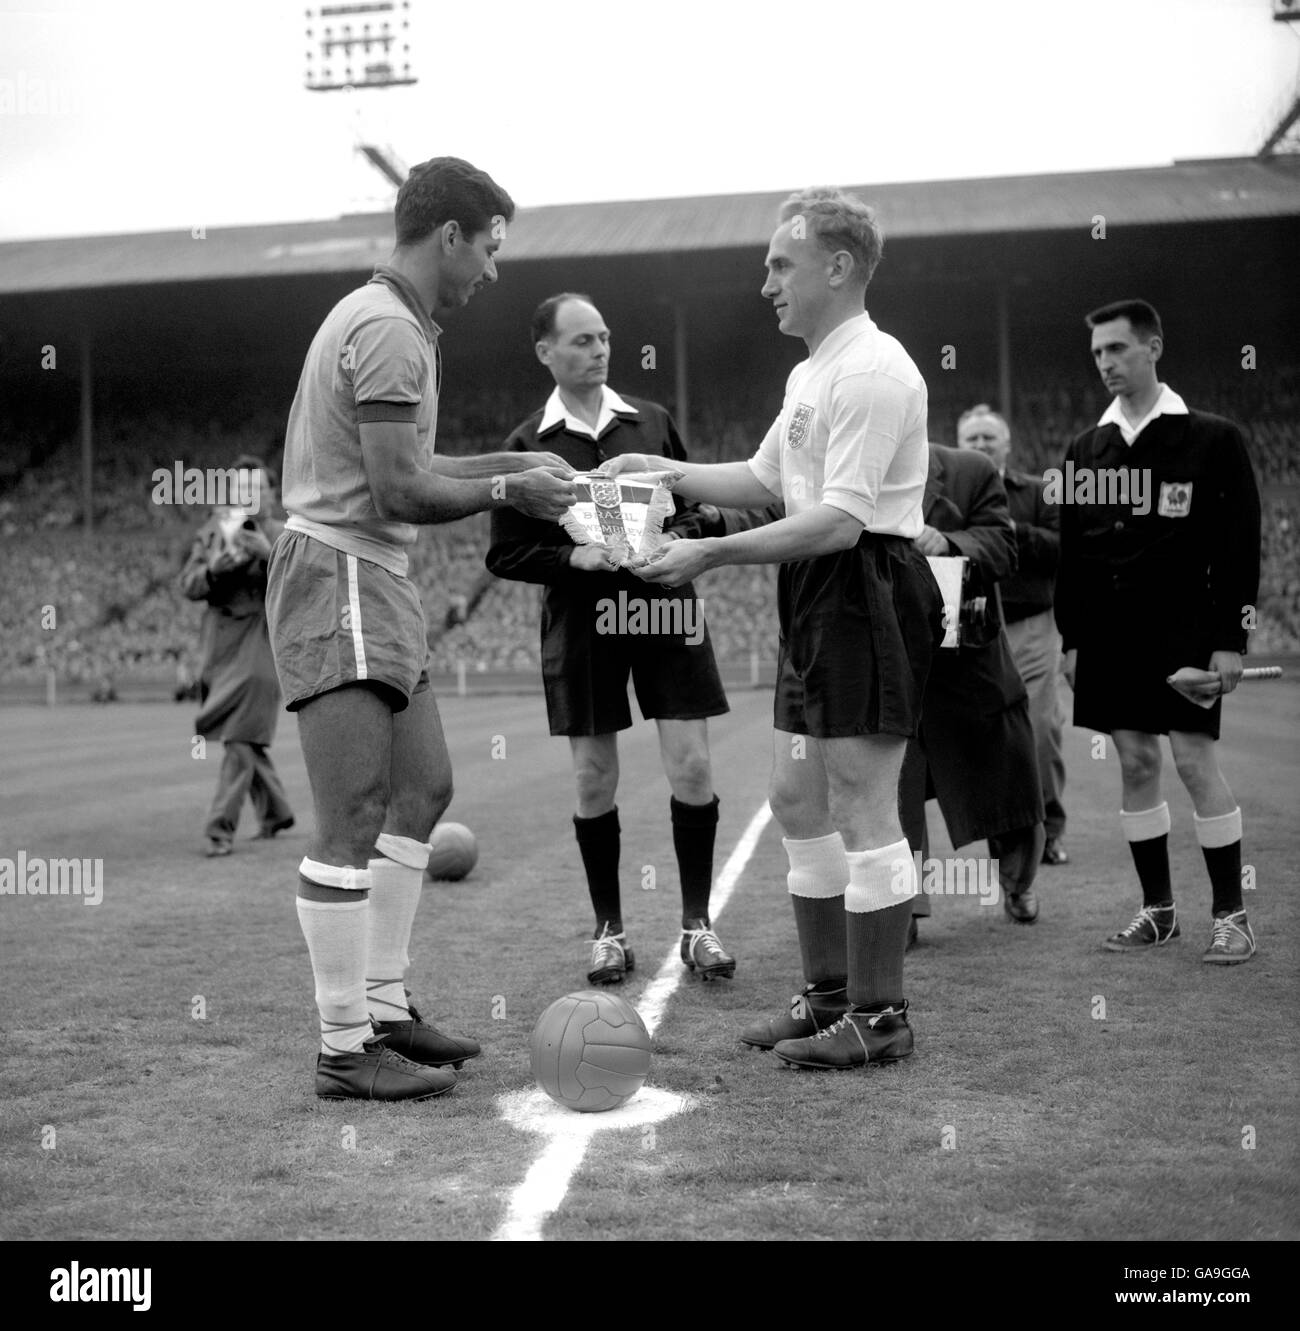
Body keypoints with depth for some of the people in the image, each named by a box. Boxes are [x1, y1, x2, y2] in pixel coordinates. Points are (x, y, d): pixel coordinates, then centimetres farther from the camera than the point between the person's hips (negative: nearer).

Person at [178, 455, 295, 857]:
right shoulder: (212, 532, 9)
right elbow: (188, 585, 4)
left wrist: (269, 555, -25)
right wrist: (214, 569, -16)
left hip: (261, 645, -5)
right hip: (220, 643, 5)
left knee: (241, 738, -12)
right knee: (244, 739, 13)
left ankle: (221, 829, -10)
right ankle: (276, 813, 30)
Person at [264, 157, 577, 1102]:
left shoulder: (387, 320, 19)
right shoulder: (390, 332, -14)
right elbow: (400, 494, -20)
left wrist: (516, 461, 19)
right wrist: (509, 491, -7)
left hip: (379, 583, 11)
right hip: (339, 575, -11)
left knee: (424, 791, 14)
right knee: (353, 826, -9)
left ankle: (384, 1010, 21)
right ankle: (345, 1049, -3)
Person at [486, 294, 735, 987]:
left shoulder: (652, 421, 8)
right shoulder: (528, 445, 2)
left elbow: (698, 508, 16)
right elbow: (506, 554, 2)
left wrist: (676, 537, -6)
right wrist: (574, 556, -13)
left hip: (665, 609, 1)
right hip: (580, 621, -1)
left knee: (692, 767, -4)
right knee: (593, 780, 3)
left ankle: (697, 924, 10)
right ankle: (609, 929, 19)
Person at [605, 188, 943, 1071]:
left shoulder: (871, 371, -16)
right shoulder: (812, 372, 18)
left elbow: (838, 521, -23)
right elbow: (765, 479, 26)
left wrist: (711, 556, -23)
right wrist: (662, 472, 16)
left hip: (868, 593, -11)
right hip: (818, 601, 11)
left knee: (861, 809, -5)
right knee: (797, 800, 14)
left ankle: (879, 1016, 5)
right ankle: (831, 992, 25)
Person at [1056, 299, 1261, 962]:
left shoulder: (1213, 439, -2)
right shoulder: (1086, 449, 11)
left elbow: (1239, 547, -4)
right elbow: (1071, 552, 14)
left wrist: (1230, 640, -10)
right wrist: (1072, 639, 10)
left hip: (1181, 627, -4)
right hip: (1106, 630, 5)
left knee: (1195, 760, -7)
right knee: (1135, 765, 7)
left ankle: (1231, 914, 4)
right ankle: (1157, 909, 17)